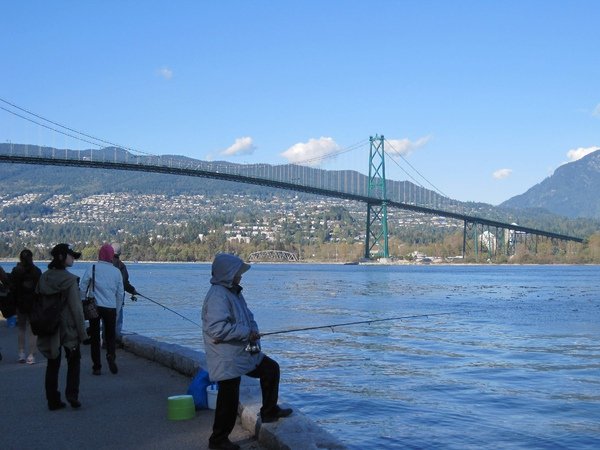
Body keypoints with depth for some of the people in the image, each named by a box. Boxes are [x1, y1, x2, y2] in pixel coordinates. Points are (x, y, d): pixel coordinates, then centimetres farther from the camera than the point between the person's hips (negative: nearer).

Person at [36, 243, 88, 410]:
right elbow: (76, 307, -15)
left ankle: (53, 400, 14)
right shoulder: (69, 279, -15)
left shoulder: (43, 277, 1)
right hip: (68, 328, -5)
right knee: (74, 360, 13)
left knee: (53, 364, 12)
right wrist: (82, 331, -9)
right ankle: (72, 394, 2)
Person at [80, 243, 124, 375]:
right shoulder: (116, 271, 5)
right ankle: (111, 355, -16)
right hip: (111, 308, 1)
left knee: (95, 337, 8)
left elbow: (82, 288, -4)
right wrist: (117, 311, 20)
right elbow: (120, 293, 10)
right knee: (110, 335, 13)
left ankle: (97, 367, 7)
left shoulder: (93, 268, -2)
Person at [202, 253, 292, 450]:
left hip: (244, 353, 10)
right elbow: (217, 328, -32)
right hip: (227, 360, -10)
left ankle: (269, 411, 32)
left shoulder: (234, 292, 11)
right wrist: (246, 332, -23)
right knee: (229, 399, -1)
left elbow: (247, 318, 20)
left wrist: (254, 331, -2)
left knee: (271, 369, 19)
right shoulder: (217, 296, -22)